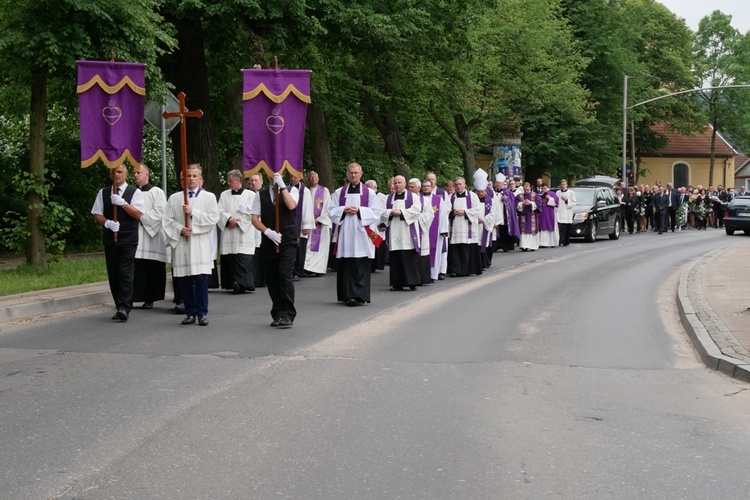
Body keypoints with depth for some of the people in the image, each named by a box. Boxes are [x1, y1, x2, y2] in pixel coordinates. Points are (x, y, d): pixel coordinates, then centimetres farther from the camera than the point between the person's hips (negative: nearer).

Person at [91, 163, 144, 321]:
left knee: (126, 274, -12)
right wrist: (107, 223, -10)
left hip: (128, 239, -4)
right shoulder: (103, 193, 12)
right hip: (110, 238, 4)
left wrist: (122, 203, -18)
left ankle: (124, 308, -16)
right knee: (113, 274, 5)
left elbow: (137, 214, -7)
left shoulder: (135, 193, 3)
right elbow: (97, 214, 9)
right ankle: (120, 307, 13)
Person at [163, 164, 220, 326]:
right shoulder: (174, 198, 11)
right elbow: (168, 221, 8)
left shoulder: (209, 197, 8)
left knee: (201, 279, -7)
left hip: (201, 245, -2)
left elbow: (213, 219, -3)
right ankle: (190, 313, 11)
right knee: (185, 281, 2)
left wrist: (193, 212, -9)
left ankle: (202, 313, 0)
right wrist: (180, 229, -9)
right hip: (181, 244, 2)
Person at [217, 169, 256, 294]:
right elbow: (220, 211, 5)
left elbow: (250, 213, -4)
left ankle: (242, 284, -15)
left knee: (243, 259, -12)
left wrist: (236, 222, -9)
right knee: (230, 259, 0)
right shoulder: (224, 195, 15)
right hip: (228, 234, 4)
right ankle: (234, 283, 5)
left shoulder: (250, 195, 3)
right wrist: (229, 219, -13)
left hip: (244, 233, -4)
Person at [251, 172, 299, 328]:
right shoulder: (261, 195, 9)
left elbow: (291, 206, -16)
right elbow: (255, 219, 4)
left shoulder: (290, 192, 6)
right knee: (272, 279, 6)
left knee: (286, 275, -14)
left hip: (288, 241, -3)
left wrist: (282, 186, -17)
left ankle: (288, 315, -12)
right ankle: (277, 314, 18)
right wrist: (268, 231, -11)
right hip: (268, 243, 3)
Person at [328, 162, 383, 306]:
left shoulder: (369, 192, 8)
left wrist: (359, 210, -9)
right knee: (345, 265, -1)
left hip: (361, 233, -2)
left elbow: (376, 213, 2)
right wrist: (344, 210, -8)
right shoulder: (339, 192, 14)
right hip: (344, 234, 2)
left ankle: (358, 295, -11)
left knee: (360, 266, -9)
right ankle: (347, 295, 6)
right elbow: (331, 211, 10)